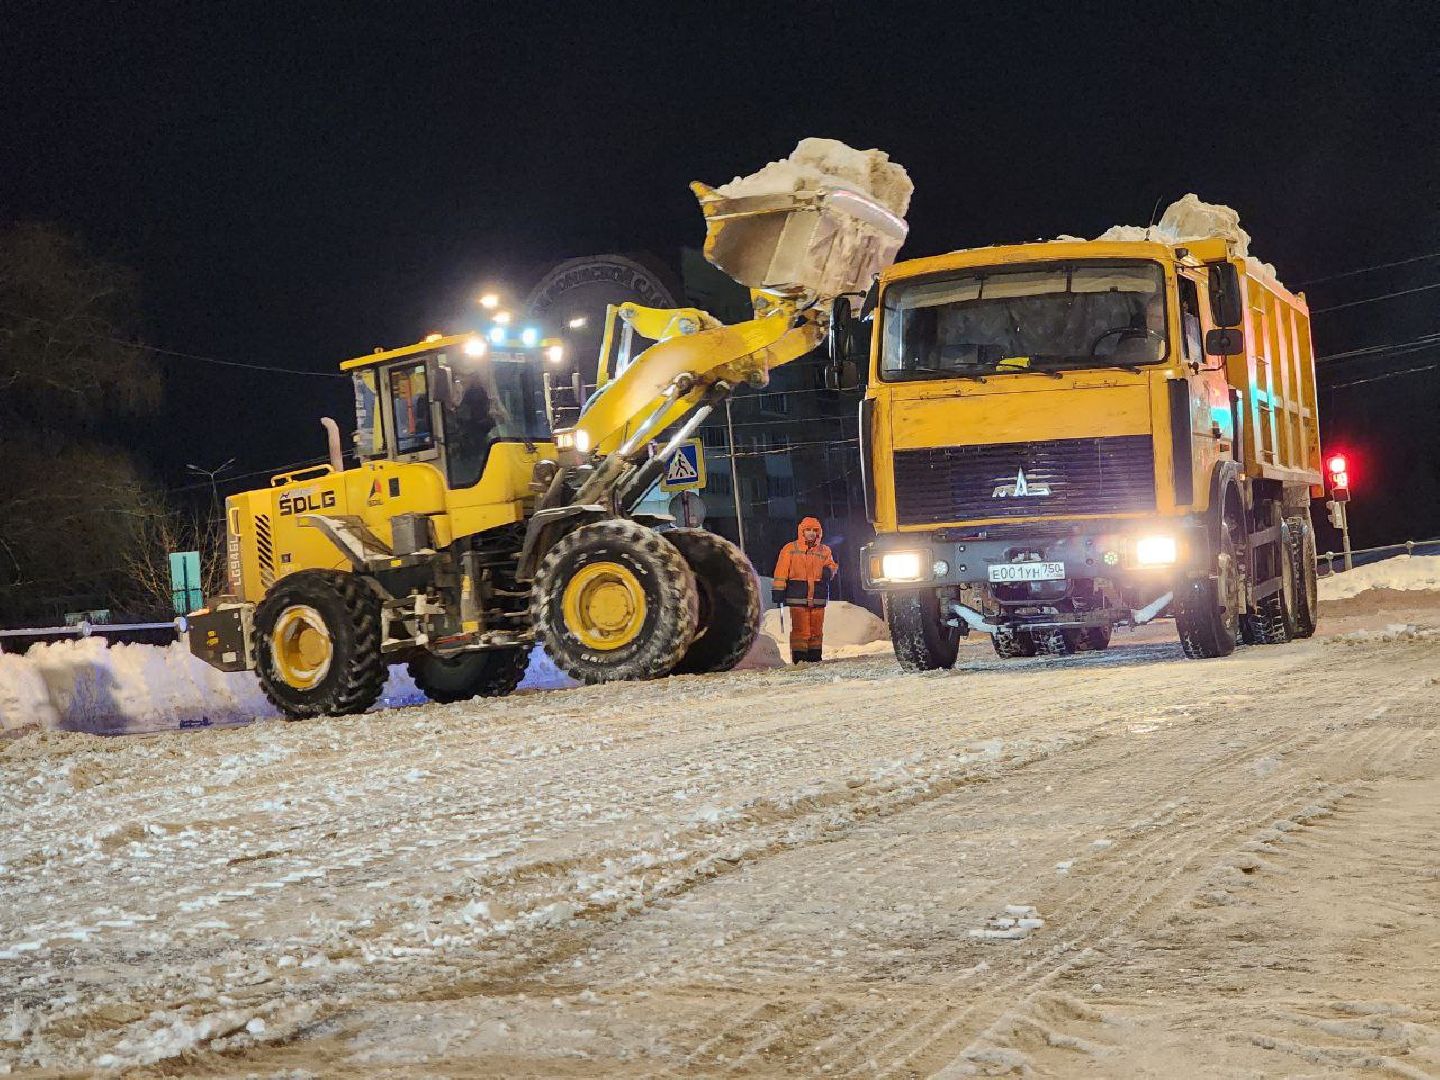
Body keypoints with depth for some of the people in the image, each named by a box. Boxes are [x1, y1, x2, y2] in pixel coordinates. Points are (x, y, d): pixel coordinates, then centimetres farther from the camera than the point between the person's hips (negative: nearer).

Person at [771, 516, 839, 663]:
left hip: (818, 596, 4)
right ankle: (799, 659, -6)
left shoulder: (824, 551, 13)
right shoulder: (790, 549, 3)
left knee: (816, 630, 6)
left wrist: (829, 570, 0)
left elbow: (832, 565, 25)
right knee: (800, 629, -9)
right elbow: (781, 572, 0)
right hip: (797, 596, -4)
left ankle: (814, 657, 14)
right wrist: (778, 590, -7)